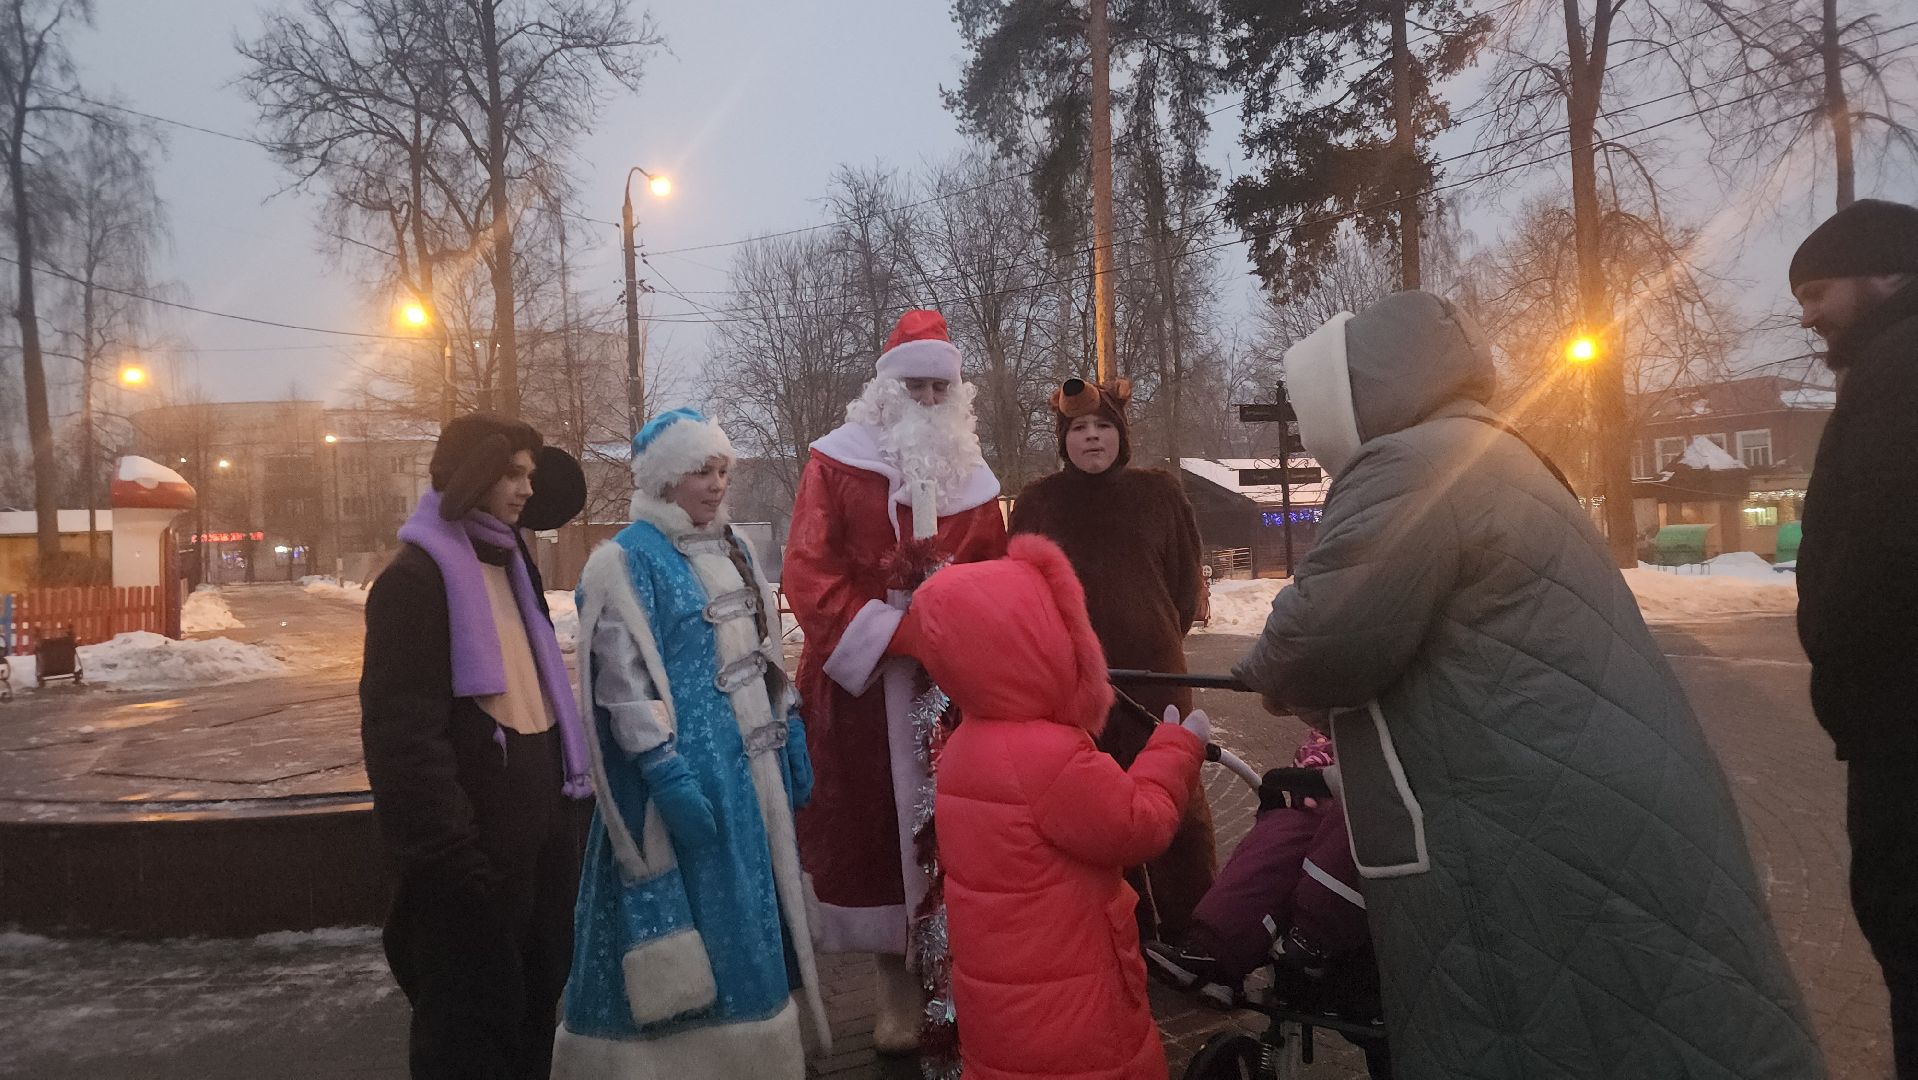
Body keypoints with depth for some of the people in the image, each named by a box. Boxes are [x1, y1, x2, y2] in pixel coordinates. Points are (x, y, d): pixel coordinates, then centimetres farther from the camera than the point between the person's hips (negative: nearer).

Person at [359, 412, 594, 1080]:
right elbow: (403, 733, -19)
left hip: (538, 833, 9)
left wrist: (557, 808, 15)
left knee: (533, 1007, 18)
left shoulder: (505, 565, 16)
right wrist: (452, 854, -22)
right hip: (475, 849, -9)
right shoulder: (415, 578, -13)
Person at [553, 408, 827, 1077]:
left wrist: (789, 732, 14)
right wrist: (665, 771, -22)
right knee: (698, 917, 0)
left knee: (747, 915, 16)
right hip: (686, 771, -8)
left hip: (748, 764, 8)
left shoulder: (731, 549, 12)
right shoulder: (629, 561, -12)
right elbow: (624, 681, -18)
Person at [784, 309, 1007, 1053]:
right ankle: (898, 989, 13)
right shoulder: (836, 463, 0)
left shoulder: (971, 475, 13)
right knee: (876, 828, 2)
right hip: (865, 680, -3)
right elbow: (807, 568, -8)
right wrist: (875, 635, -16)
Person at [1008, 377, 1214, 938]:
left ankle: (1191, 927, 15)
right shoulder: (1038, 501, 5)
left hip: (1155, 672, 0)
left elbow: (1186, 577, 11)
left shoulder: (1158, 492, 5)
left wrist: (1160, 637, 11)